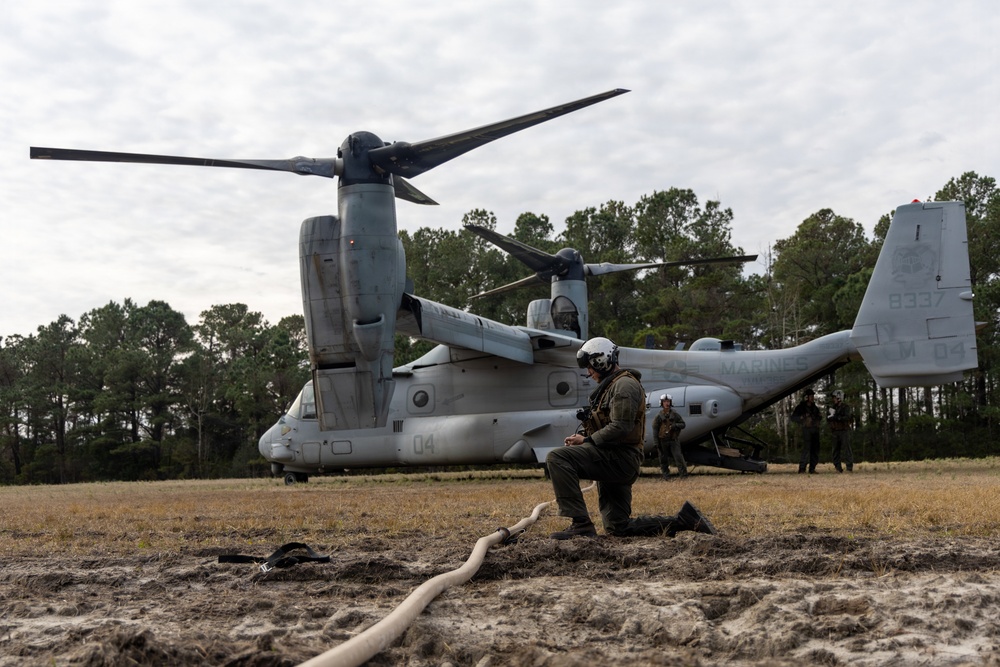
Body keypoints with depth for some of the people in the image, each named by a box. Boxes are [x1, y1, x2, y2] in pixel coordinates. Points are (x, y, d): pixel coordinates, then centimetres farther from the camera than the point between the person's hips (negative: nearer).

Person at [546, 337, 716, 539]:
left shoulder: (624, 385, -9)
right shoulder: (609, 386, 24)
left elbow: (619, 428, -21)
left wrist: (587, 441, -16)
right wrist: (582, 435, 5)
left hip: (619, 458, -11)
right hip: (613, 458, 11)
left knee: (557, 457, -24)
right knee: (618, 528, 10)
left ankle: (581, 525, -25)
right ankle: (683, 520, 13)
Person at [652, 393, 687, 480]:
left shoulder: (675, 414, 5)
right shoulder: (658, 416, 1)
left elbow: (683, 424, 9)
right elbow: (655, 430, 0)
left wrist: (675, 425, -13)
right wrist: (656, 443, -5)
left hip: (674, 439, 0)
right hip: (663, 440, 0)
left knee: (678, 456, -8)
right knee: (664, 459, 3)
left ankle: (683, 473, -4)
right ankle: (666, 475, 12)